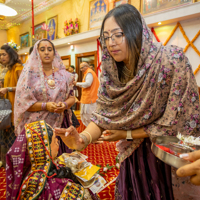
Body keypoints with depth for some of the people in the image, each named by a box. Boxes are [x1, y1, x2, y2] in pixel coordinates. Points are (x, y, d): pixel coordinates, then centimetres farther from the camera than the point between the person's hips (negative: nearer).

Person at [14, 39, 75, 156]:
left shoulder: (64, 74, 6)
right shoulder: (30, 74, -1)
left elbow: (72, 97, 8)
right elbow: (22, 102, -6)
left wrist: (64, 105, -14)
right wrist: (45, 106, -18)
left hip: (60, 123, 2)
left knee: (60, 158, 5)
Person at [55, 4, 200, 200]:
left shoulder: (172, 61, -24)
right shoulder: (111, 71, -11)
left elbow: (174, 124, -20)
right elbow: (103, 115, -9)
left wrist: (127, 135, -17)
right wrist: (84, 138, -29)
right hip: (134, 154, 4)